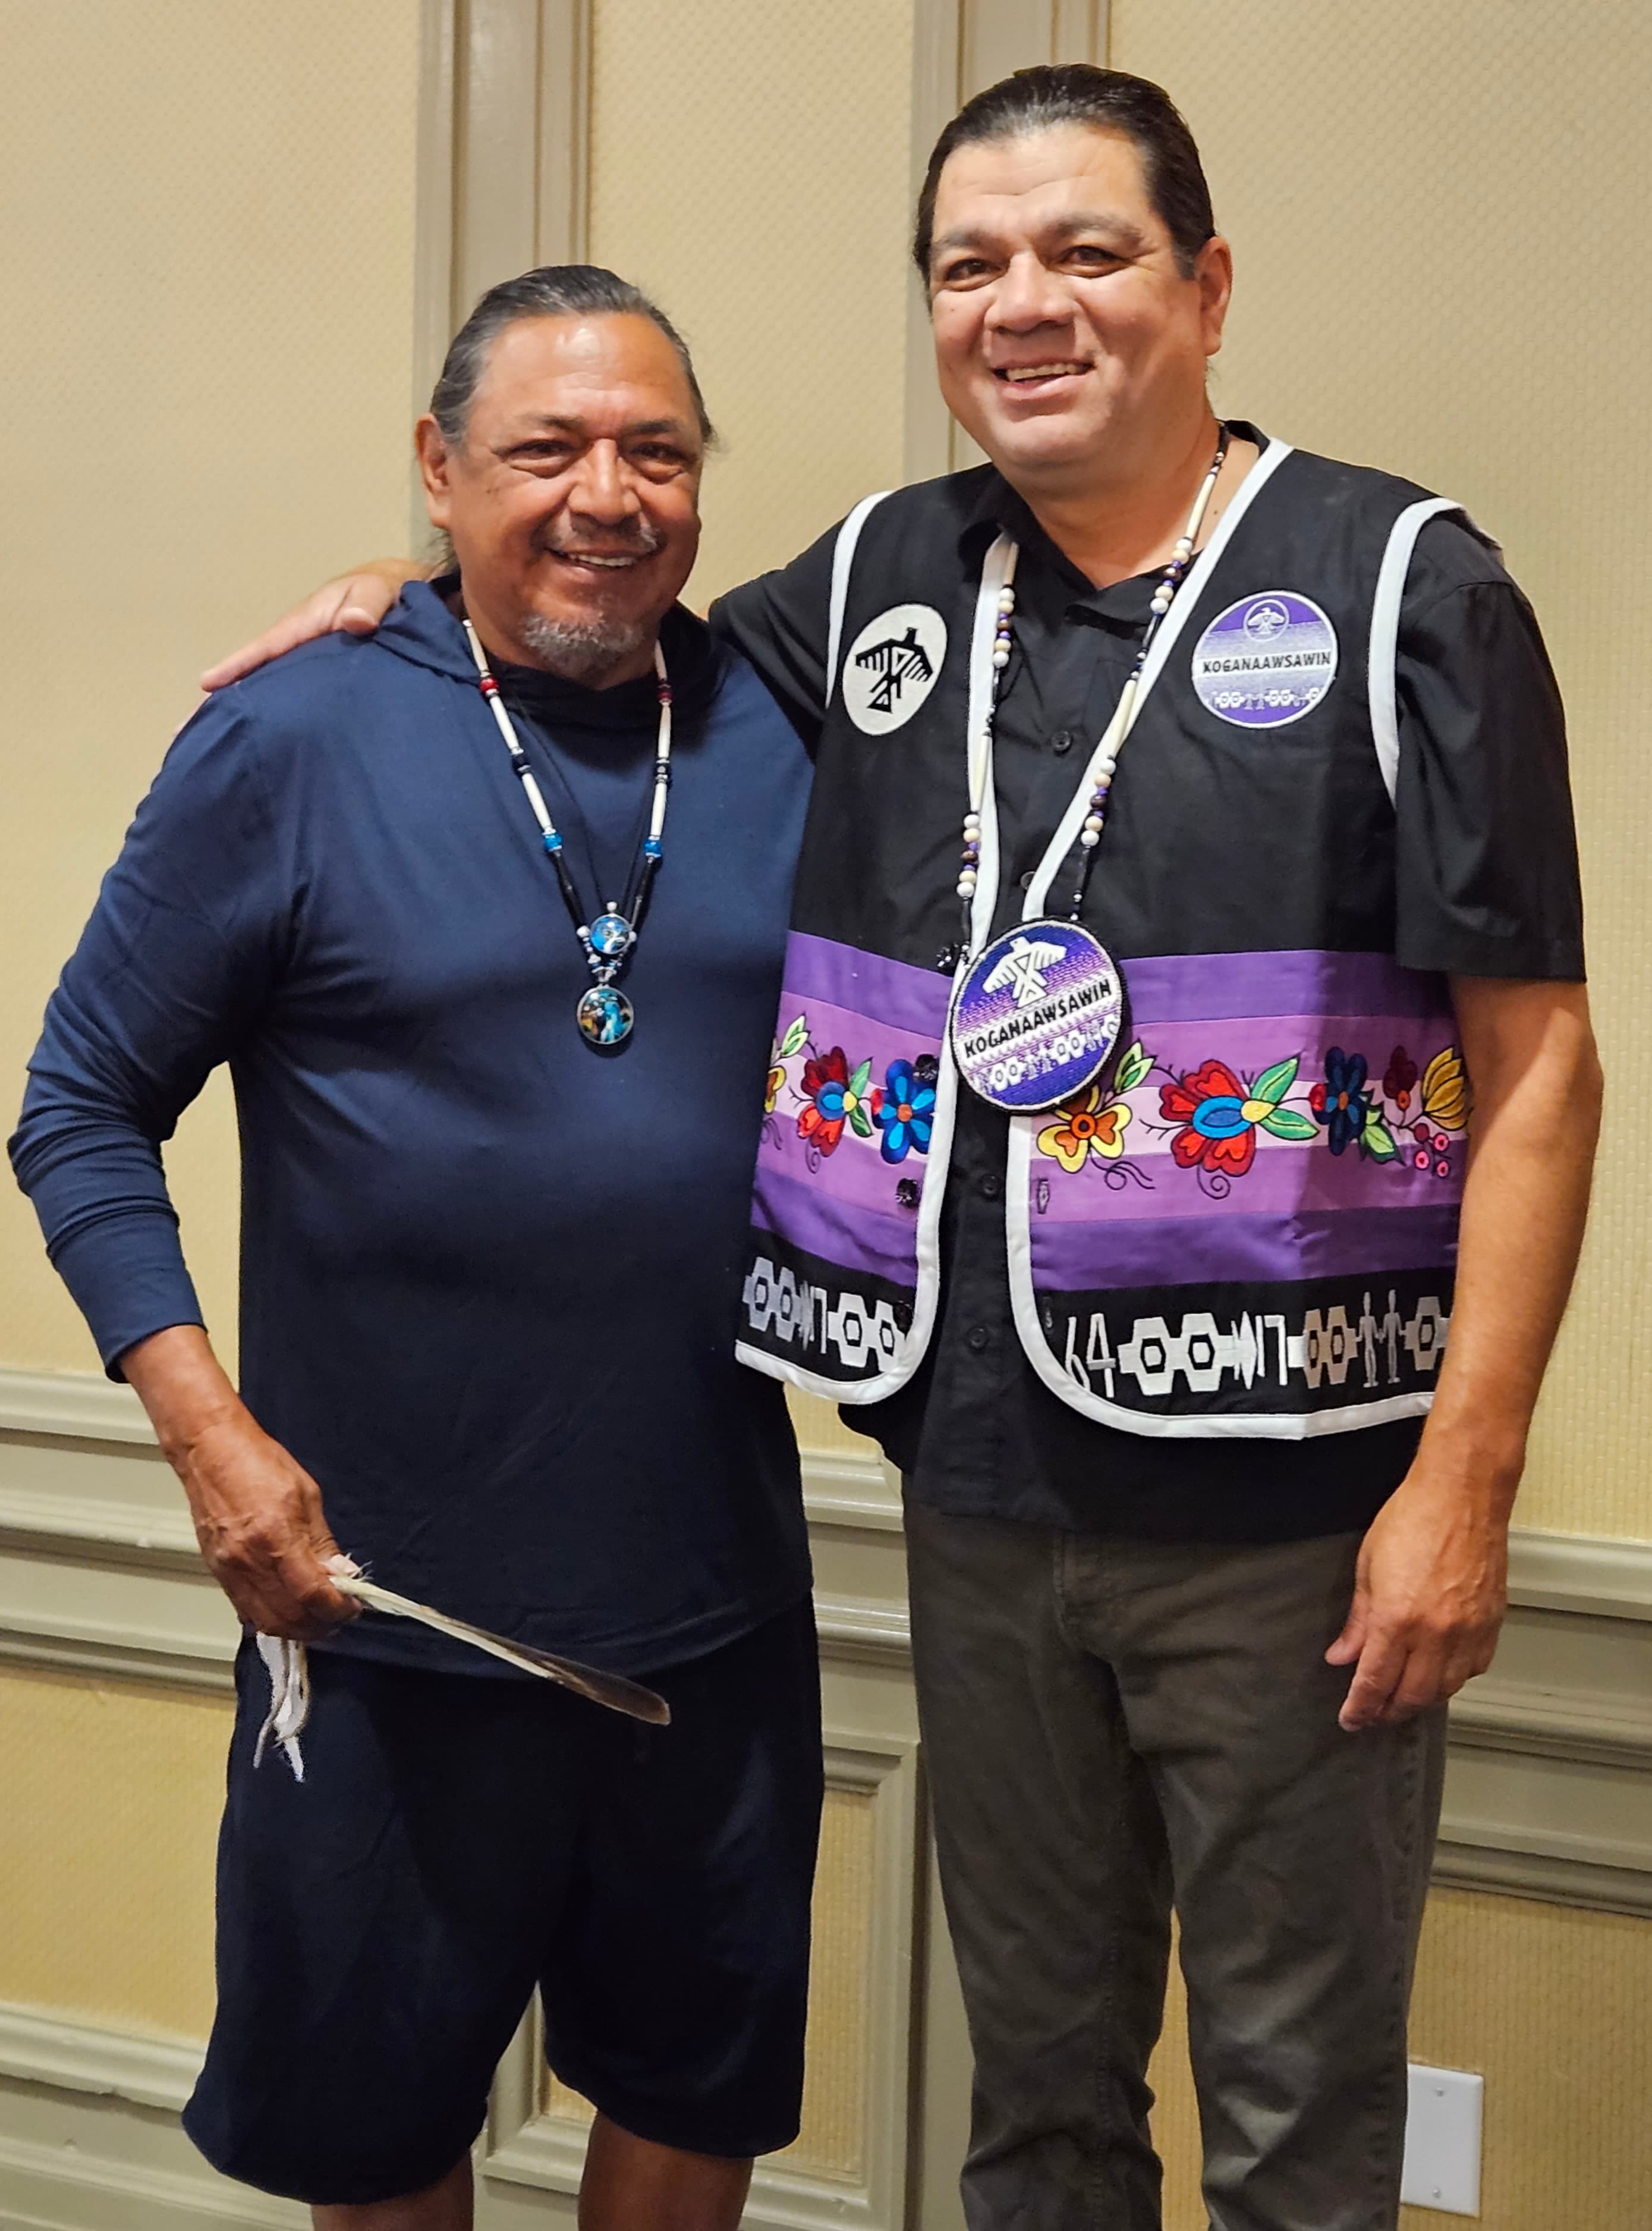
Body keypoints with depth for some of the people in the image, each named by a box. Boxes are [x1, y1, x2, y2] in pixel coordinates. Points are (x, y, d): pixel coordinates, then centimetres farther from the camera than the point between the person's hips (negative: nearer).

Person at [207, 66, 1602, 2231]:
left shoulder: (1403, 584, -6)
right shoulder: (880, 583, 8)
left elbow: (1536, 1061, -9)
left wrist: (1465, 1480, -14)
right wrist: (419, 586, 8)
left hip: (1287, 1517, -4)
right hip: (983, 1501, 4)